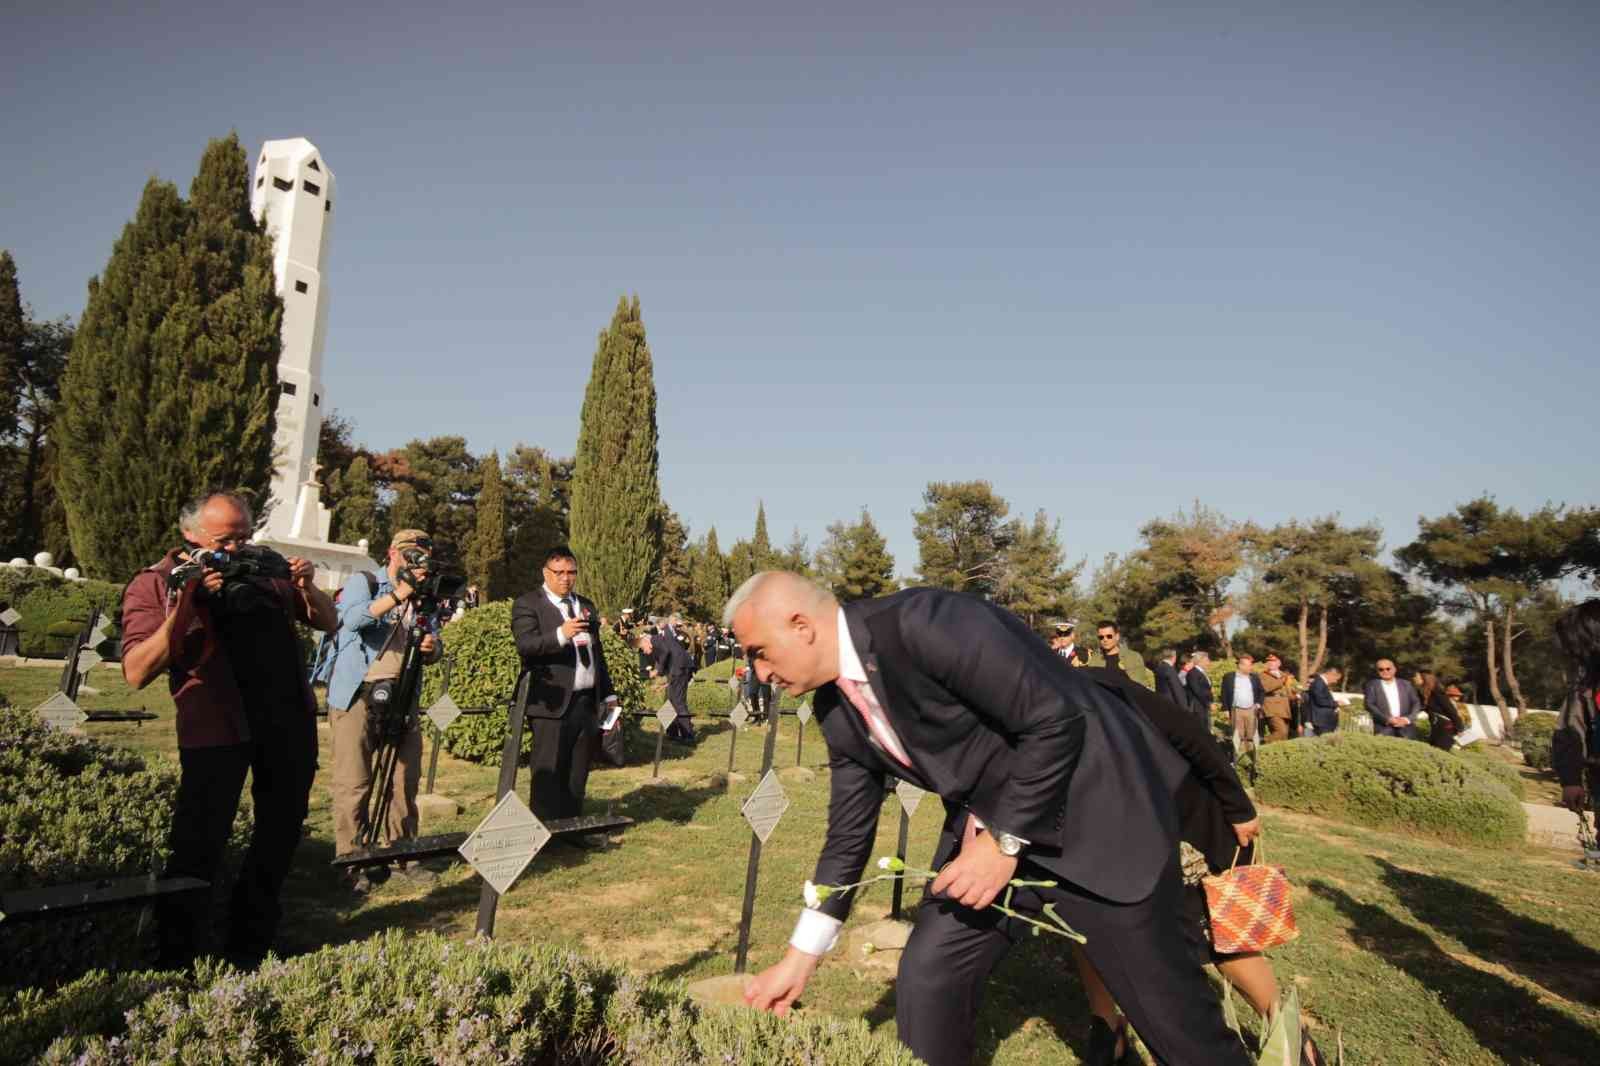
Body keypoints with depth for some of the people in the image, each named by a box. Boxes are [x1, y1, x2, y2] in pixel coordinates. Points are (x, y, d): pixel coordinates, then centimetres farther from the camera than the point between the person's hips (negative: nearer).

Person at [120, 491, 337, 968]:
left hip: (290, 716, 5)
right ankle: (178, 957, 15)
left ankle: (249, 944, 33)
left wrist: (307, 588, -10)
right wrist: (183, 606, -24)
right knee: (199, 843, -4)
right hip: (216, 725, -4)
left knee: (283, 827, 14)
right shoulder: (155, 584, -4)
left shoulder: (268, 565, 7)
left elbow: (329, 623, 11)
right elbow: (137, 673, -13)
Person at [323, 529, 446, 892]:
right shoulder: (363, 582, 2)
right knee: (353, 783, -4)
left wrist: (432, 647, -8)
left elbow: (433, 650, 15)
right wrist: (397, 595, -25)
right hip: (358, 694, -5)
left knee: (405, 780, 7)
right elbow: (351, 619, -19)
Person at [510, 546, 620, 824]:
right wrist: (560, 634, -32)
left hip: (587, 702, 6)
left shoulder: (586, 606, 19)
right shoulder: (527, 604, -1)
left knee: (578, 773, 10)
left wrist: (608, 694, 20)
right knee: (548, 772, -4)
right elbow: (525, 645, -17)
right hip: (553, 704, -6)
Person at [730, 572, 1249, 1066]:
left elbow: (1056, 720, -26)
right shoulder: (835, 708, -2)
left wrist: (1005, 841, -20)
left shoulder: (923, 623, -28)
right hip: (985, 828, 7)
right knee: (927, 976, 1)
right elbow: (848, 832, 8)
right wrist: (798, 960, 11)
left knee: (1162, 997, 5)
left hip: (1094, 809, -7)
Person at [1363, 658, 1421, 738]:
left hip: (1406, 728, 3)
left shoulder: (1406, 684, 15)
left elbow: (1416, 703, 11)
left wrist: (1407, 719, -5)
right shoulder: (1372, 685, 6)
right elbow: (1369, 705, -3)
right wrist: (1387, 719, -13)